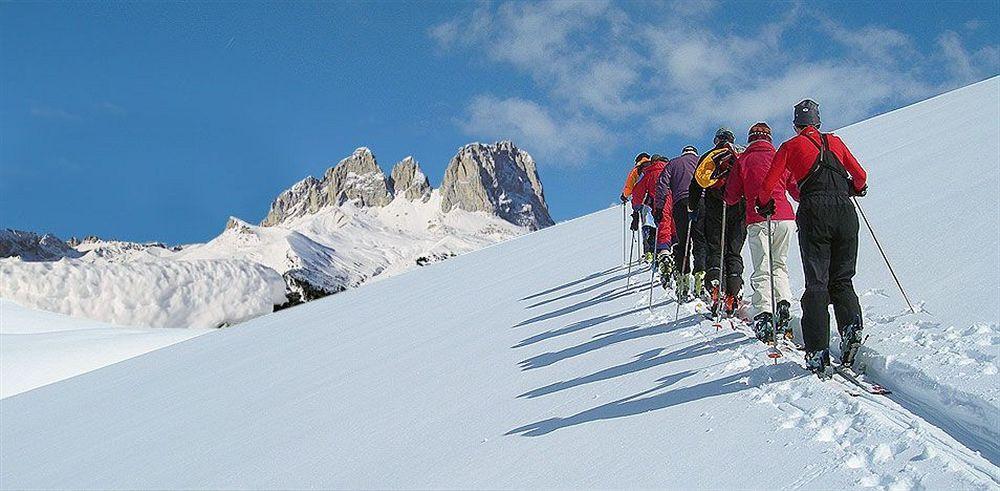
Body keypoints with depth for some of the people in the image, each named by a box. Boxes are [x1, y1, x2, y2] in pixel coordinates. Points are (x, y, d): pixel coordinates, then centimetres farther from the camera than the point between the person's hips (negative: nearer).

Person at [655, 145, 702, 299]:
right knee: (701, 242, -1)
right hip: (702, 201, 0)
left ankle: (683, 277, 0)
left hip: (680, 204, 0)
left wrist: (658, 208, 5)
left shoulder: (673, 163, 22)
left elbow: (662, 185, 9)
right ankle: (700, 273, -19)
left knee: (682, 243, 6)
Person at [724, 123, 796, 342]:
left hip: (758, 220, -2)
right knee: (779, 264, 18)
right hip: (785, 217, 2)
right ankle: (783, 302, -3)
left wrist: (745, 194, 27)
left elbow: (731, 197, 6)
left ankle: (764, 314, -17)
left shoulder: (743, 160, 5)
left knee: (761, 270, -2)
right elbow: (798, 191, 15)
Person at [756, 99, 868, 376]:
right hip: (845, 213, 2)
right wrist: (856, 188, 42)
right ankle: (851, 325, -14)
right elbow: (860, 176, 19)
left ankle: (818, 354, -8)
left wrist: (765, 205, 26)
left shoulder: (790, 147, 11)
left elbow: (768, 186, 6)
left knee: (816, 284, 0)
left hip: (814, 214, -2)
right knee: (842, 279, 13)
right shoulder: (834, 141, 19)